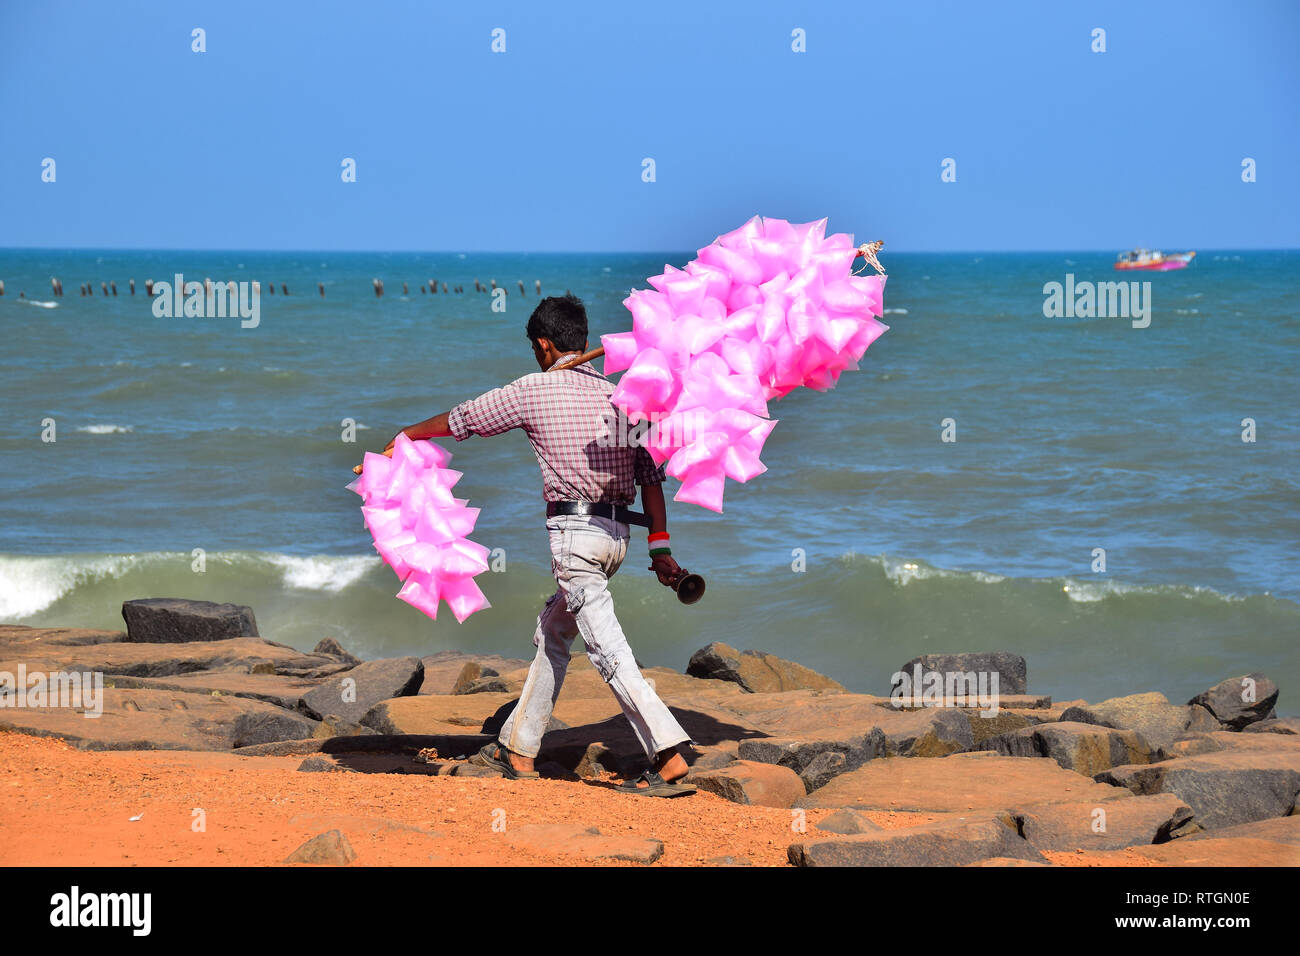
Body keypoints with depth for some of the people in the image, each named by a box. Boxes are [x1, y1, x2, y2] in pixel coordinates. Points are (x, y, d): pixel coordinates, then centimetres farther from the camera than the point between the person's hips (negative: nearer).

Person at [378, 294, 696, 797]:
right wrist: (660, 547, 7)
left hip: (574, 531, -7)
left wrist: (405, 435, 28)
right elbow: (650, 476, 7)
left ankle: (669, 757, -22)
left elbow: (458, 420, 11)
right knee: (552, 633, 21)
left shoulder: (533, 390, -1)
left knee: (609, 650, -11)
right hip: (618, 532, 7)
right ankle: (518, 749, 28)